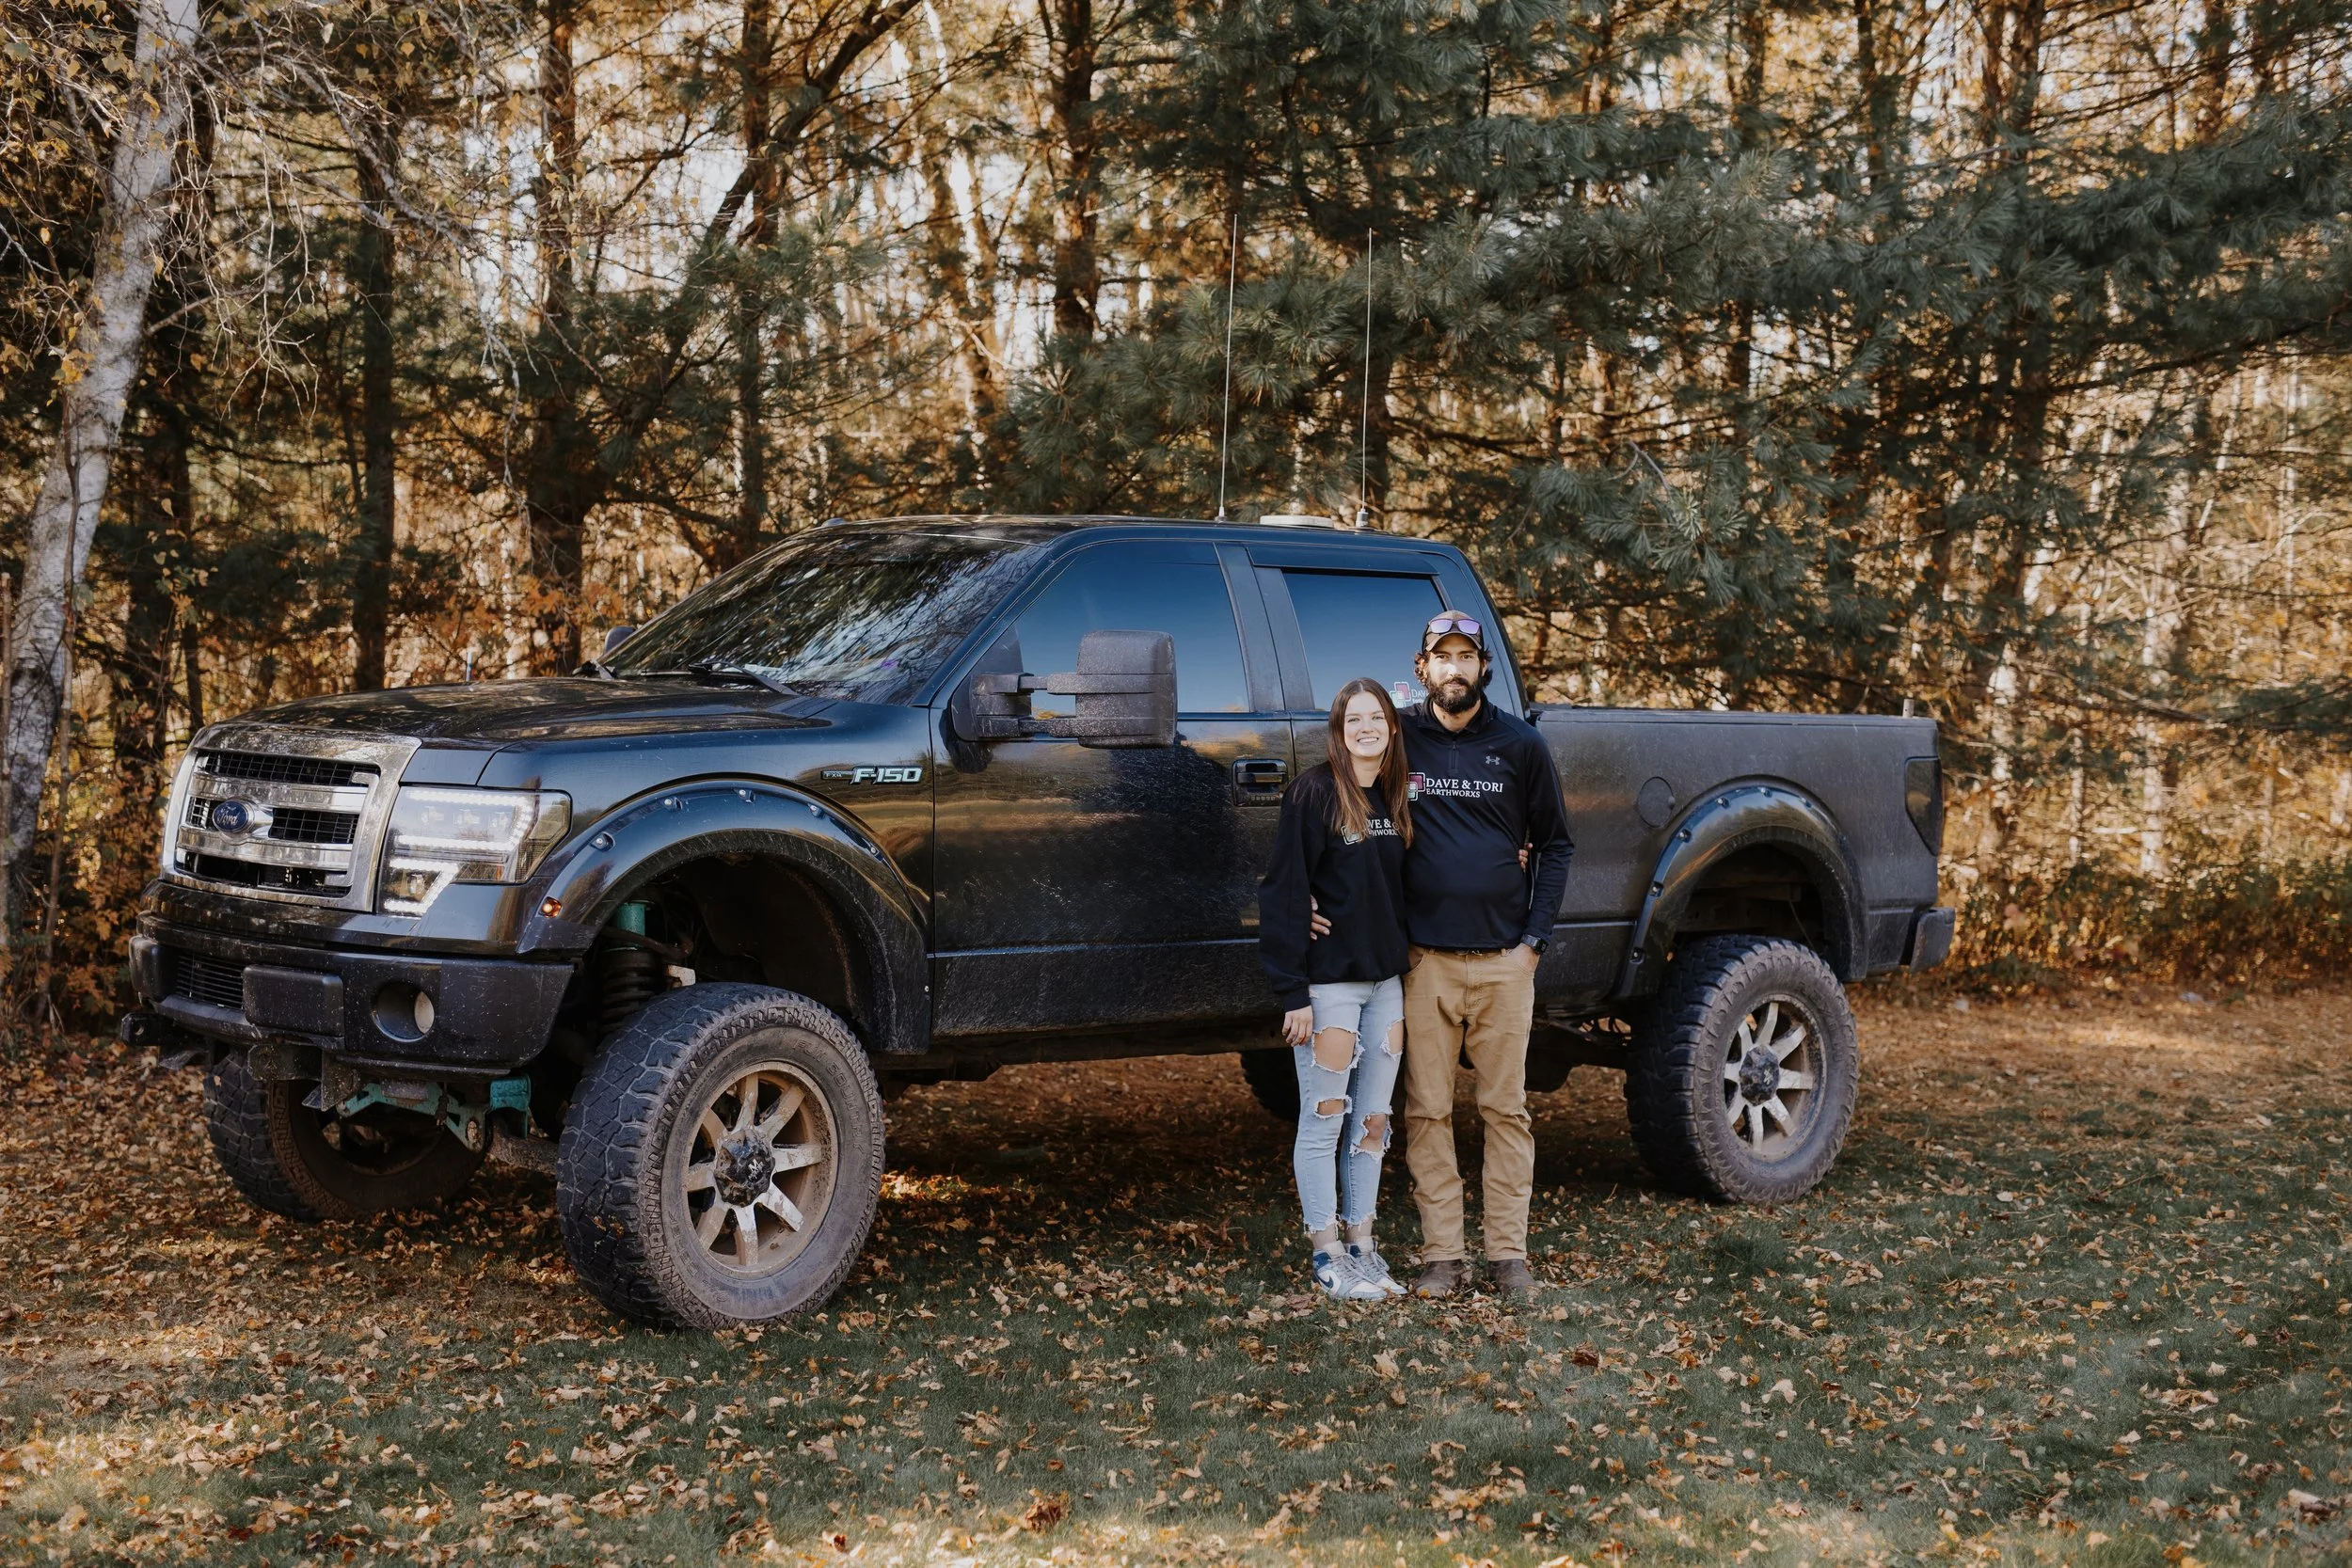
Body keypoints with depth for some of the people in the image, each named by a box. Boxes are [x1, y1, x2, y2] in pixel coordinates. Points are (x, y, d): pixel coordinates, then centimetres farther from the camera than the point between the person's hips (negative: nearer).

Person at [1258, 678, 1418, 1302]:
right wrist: (1293, 993, -16)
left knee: (1372, 1122, 11)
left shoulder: (1396, 800, 9)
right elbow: (1283, 893, -13)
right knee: (1324, 1121, 2)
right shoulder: (1314, 793, -10)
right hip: (1329, 983, -6)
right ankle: (1327, 1255, 11)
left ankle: (1361, 1244, 22)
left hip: (1386, 982, 6)